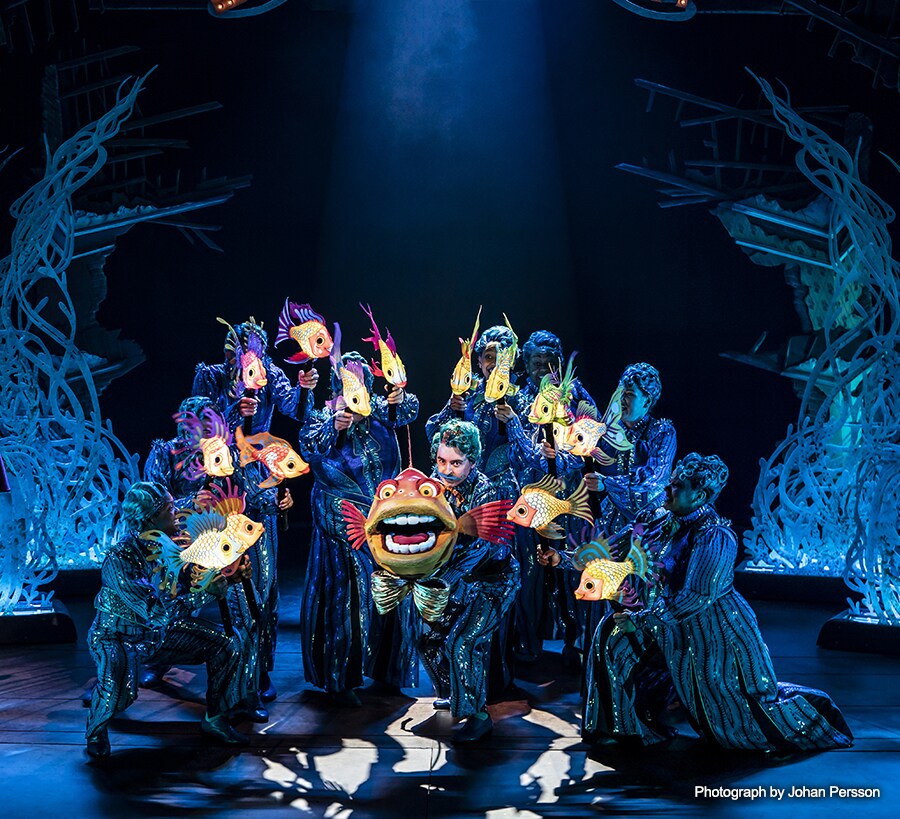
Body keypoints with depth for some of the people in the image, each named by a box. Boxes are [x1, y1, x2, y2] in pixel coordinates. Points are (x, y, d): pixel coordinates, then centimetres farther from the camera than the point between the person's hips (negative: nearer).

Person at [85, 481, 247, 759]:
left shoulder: (171, 542, -11)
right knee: (119, 679, -36)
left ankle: (214, 717, 13)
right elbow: (157, 612, -35)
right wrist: (208, 592, -30)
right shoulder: (119, 559, -31)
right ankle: (96, 730, -4)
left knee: (227, 644, -5)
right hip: (118, 636, -6)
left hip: (162, 631, 7)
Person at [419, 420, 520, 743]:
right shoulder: (435, 483, -9)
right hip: (461, 581, 7)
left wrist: (437, 584, -48)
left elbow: (477, 548, -36)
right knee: (429, 637, 7)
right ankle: (451, 693, 33)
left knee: (462, 643, -19)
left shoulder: (486, 492, -27)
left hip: (495, 580, -6)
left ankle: (478, 715, -3)